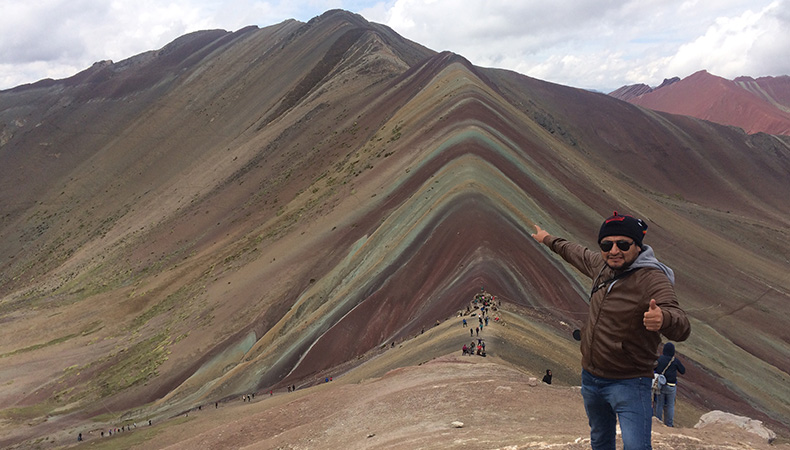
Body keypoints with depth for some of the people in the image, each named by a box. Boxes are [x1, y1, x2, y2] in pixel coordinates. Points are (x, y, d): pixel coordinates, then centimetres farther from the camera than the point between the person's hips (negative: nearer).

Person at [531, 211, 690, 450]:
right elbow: (577, 253, 23)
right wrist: (549, 240, 39)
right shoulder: (602, 265, -1)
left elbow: (681, 328, -37)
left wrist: (663, 318, -61)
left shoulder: (652, 279, -23)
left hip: (628, 384, -7)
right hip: (591, 377, 8)